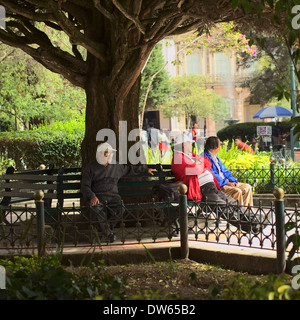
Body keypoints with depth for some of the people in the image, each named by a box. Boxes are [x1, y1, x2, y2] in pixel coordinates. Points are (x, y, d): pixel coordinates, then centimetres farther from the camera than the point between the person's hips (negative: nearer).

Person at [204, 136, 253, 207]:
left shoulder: (215, 157, 20)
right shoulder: (205, 157, -12)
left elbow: (224, 170, 21)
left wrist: (233, 181, 4)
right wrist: (227, 183, -17)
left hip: (225, 182, 10)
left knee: (247, 187, 1)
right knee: (237, 191, -29)